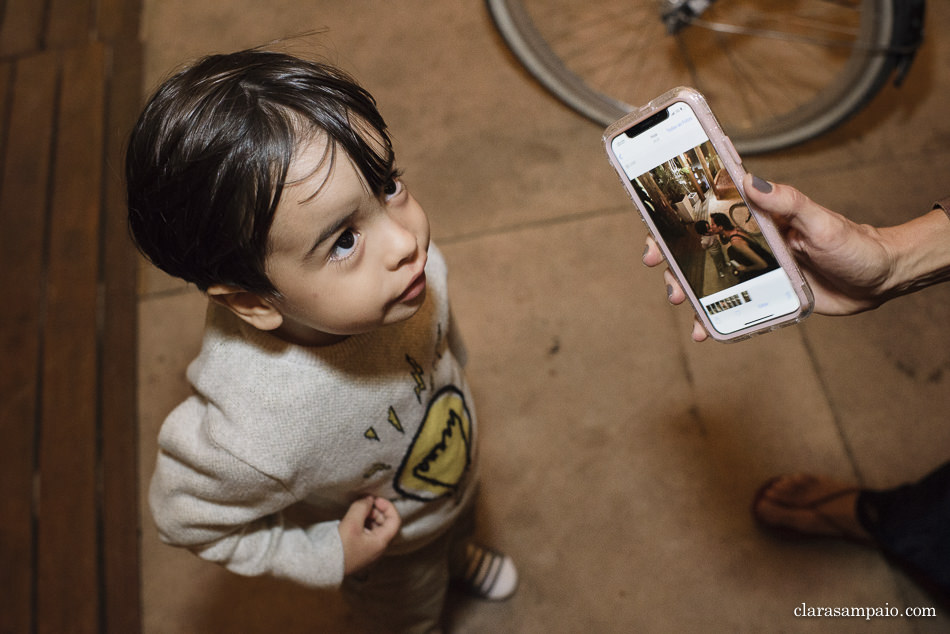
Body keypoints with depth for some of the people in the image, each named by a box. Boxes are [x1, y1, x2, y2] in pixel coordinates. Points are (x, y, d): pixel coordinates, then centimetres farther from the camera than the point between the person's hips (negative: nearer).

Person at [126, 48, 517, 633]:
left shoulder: (410, 268, -34)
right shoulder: (250, 431, -48)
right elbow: (188, 519, -24)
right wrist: (328, 556, -21)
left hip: (457, 477, 4)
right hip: (387, 556, -3)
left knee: (458, 526, 39)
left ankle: (460, 553, 74)